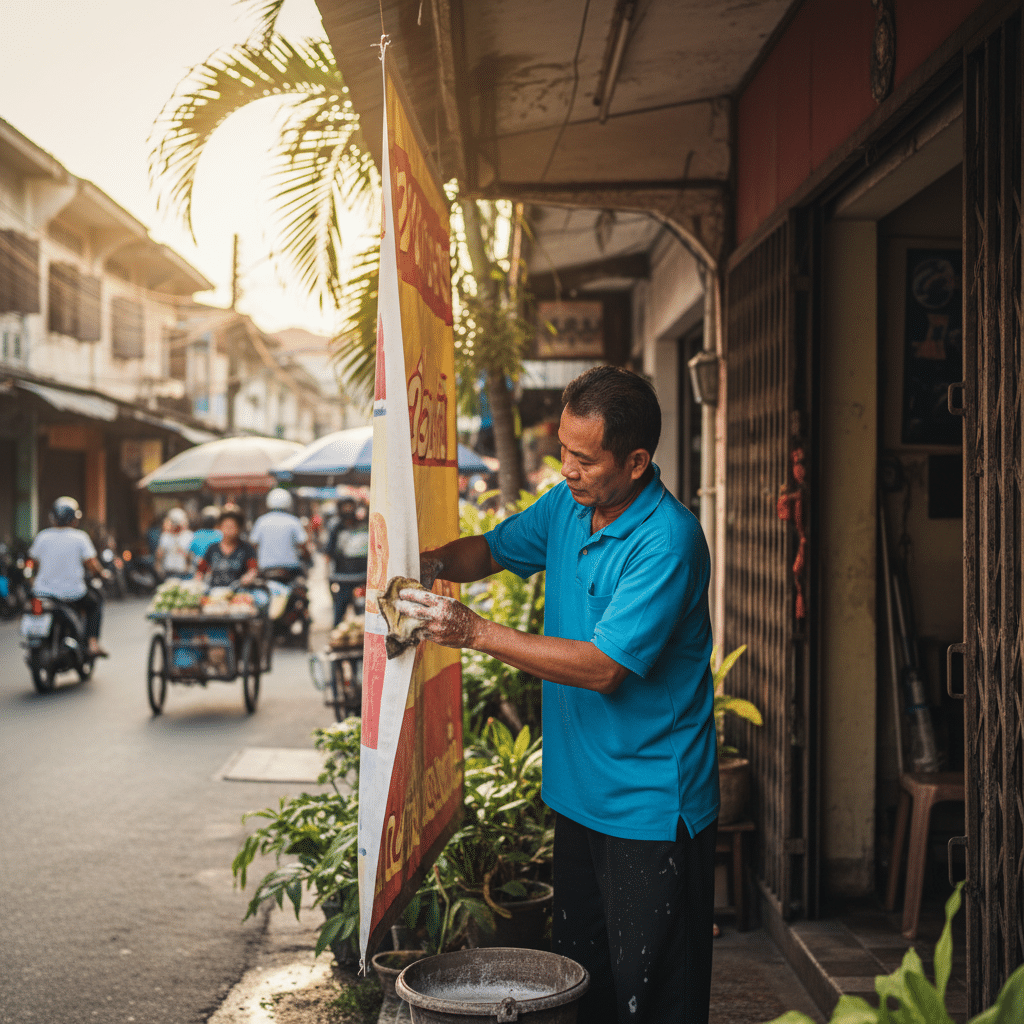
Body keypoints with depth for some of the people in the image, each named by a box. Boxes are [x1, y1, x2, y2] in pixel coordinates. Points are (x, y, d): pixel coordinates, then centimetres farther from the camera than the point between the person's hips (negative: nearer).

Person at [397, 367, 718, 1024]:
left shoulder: (668, 541, -22)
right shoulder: (568, 506, 3)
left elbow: (604, 667, -26)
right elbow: (493, 550, 19)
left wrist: (476, 633, -26)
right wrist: (433, 563, -3)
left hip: (653, 809, -8)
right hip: (579, 793, 8)